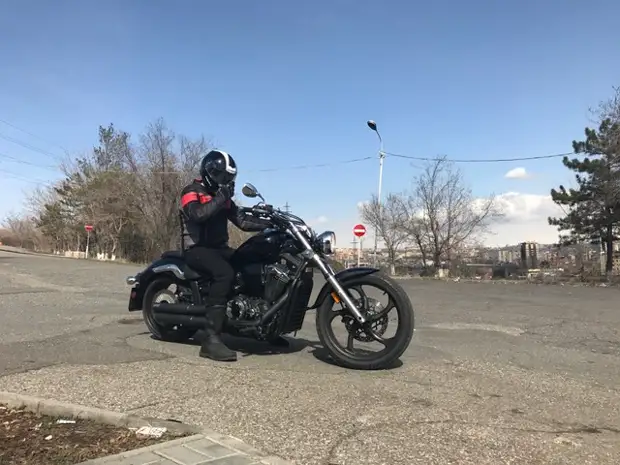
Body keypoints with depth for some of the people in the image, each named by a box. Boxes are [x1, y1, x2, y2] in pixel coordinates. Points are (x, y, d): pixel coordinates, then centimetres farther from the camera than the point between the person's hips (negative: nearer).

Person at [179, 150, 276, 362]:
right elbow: (197, 214, -26)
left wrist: (271, 223, -2)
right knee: (225, 273, -37)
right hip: (197, 249, -7)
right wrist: (221, 197, -23)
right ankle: (211, 339, -38)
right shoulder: (191, 191, -5)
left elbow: (243, 220, 10)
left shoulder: (223, 197, 17)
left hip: (219, 248, 7)